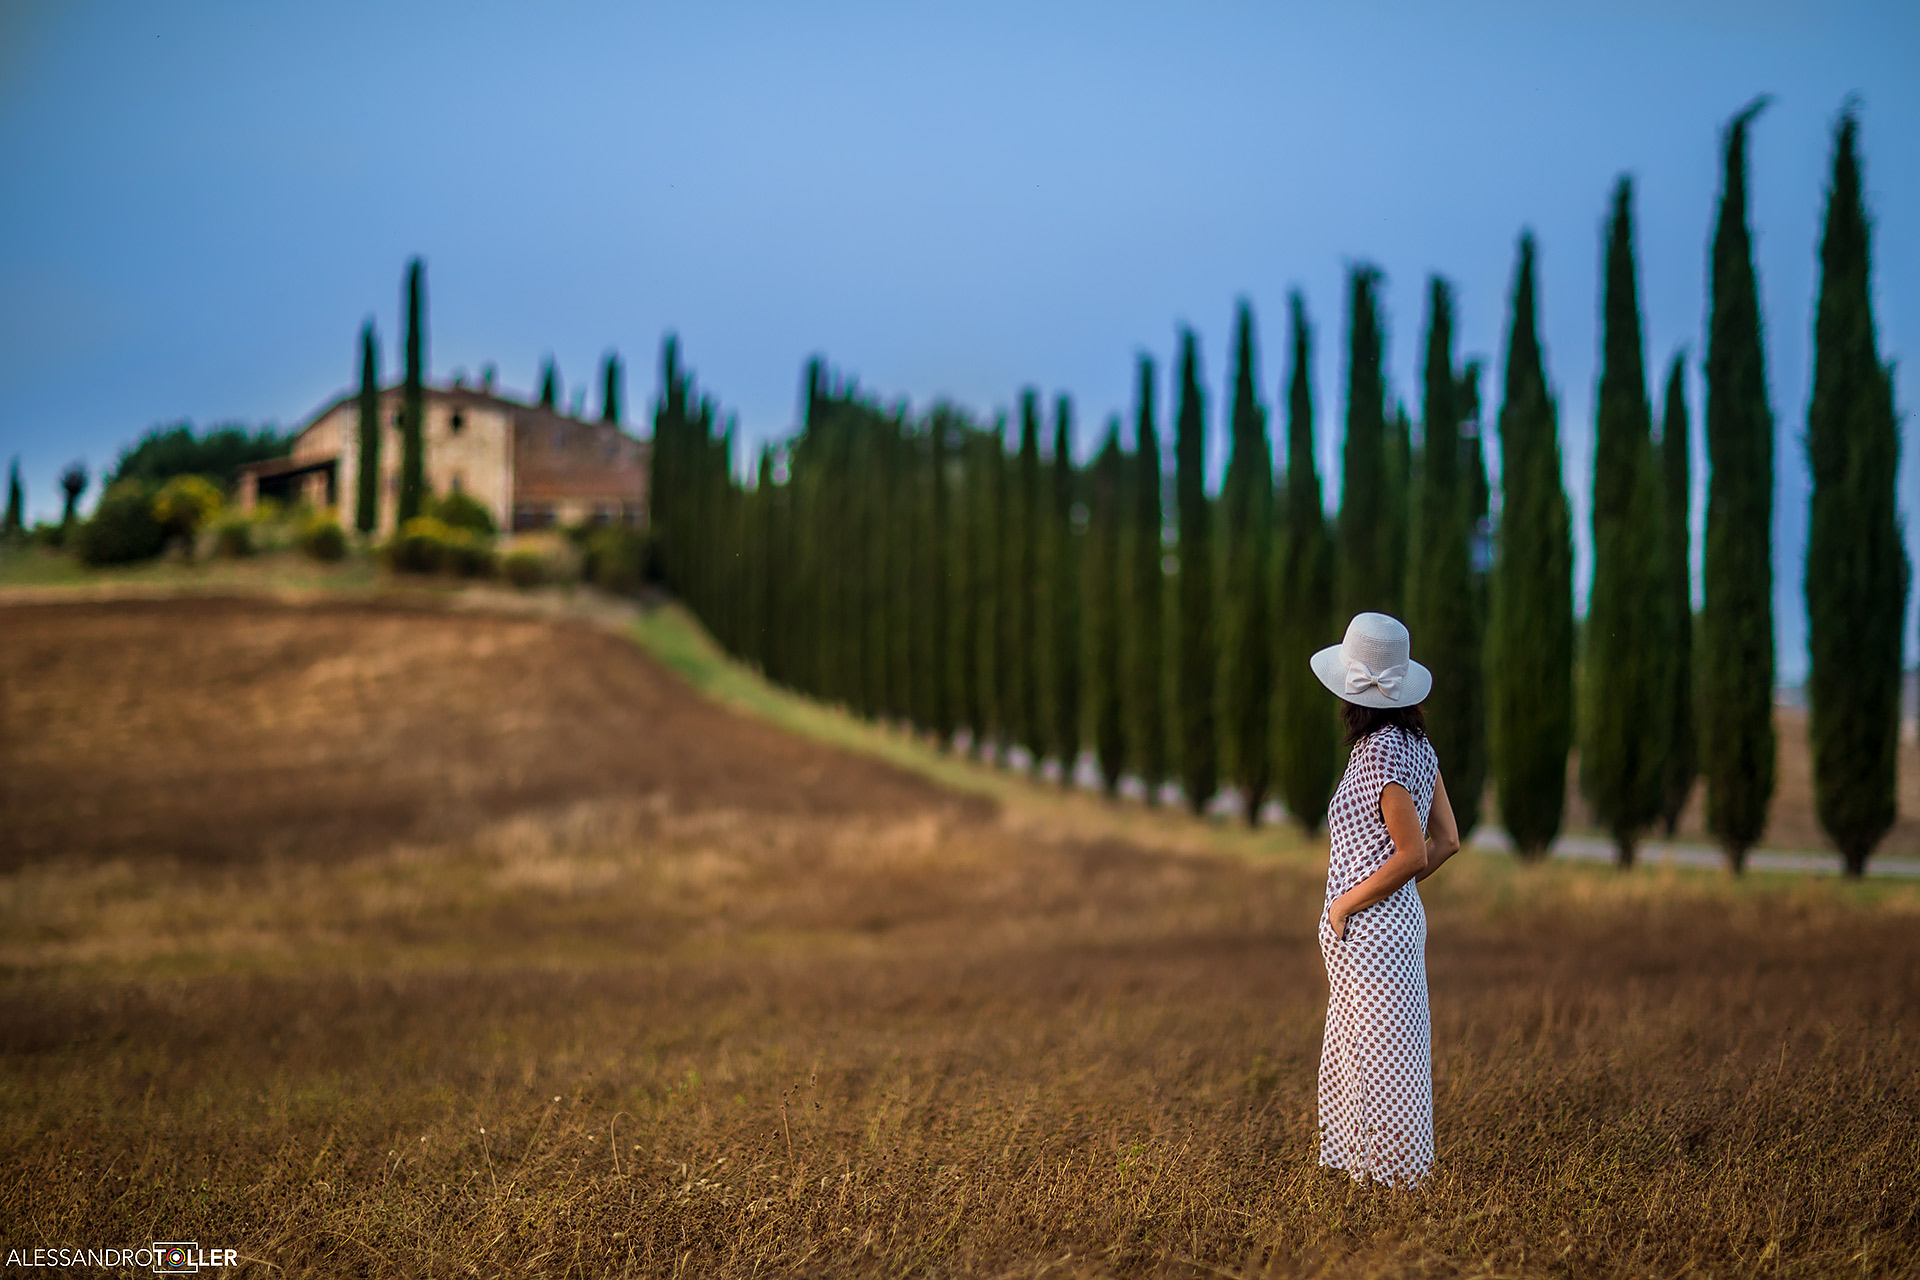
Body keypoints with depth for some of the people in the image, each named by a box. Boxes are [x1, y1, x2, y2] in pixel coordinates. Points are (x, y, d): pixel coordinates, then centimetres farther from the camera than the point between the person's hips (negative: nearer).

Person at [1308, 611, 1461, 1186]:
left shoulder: (1380, 755, -20)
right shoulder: (1418, 747, 7)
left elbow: (1413, 856, -22)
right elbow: (1447, 840, 10)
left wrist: (1347, 903, -12)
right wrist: (1379, 893, 12)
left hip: (1370, 925, -9)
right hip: (1397, 919, 9)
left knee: (1380, 1060, -1)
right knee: (1352, 1057, 17)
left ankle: (1400, 1178, 6)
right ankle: (1367, 1167, 23)